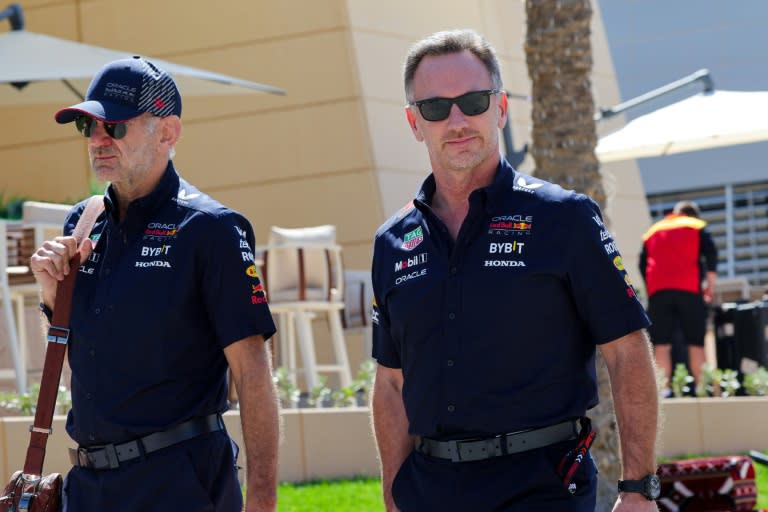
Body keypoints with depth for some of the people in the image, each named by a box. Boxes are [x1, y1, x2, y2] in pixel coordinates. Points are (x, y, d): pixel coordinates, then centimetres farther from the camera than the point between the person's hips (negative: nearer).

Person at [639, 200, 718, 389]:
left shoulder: (652, 232, 24)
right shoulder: (697, 227, 15)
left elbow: (642, 265, 21)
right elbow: (711, 254, 2)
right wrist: (710, 284, 5)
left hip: (657, 291, 2)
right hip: (689, 290, -2)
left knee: (661, 345, -2)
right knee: (696, 344, 2)